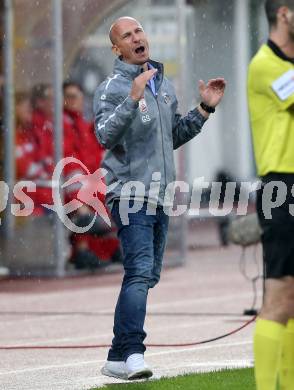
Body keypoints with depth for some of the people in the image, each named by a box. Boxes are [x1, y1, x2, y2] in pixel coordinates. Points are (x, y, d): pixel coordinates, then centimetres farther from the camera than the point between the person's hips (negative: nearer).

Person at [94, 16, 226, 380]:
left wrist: (204, 109, 16)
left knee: (146, 276, 10)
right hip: (130, 193, -8)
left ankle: (118, 358, 16)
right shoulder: (111, 88, -8)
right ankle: (132, 353, -27)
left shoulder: (164, 84, 16)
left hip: (160, 196, 8)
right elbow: (105, 135, -24)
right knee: (139, 272, -21)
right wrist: (133, 99, -32)